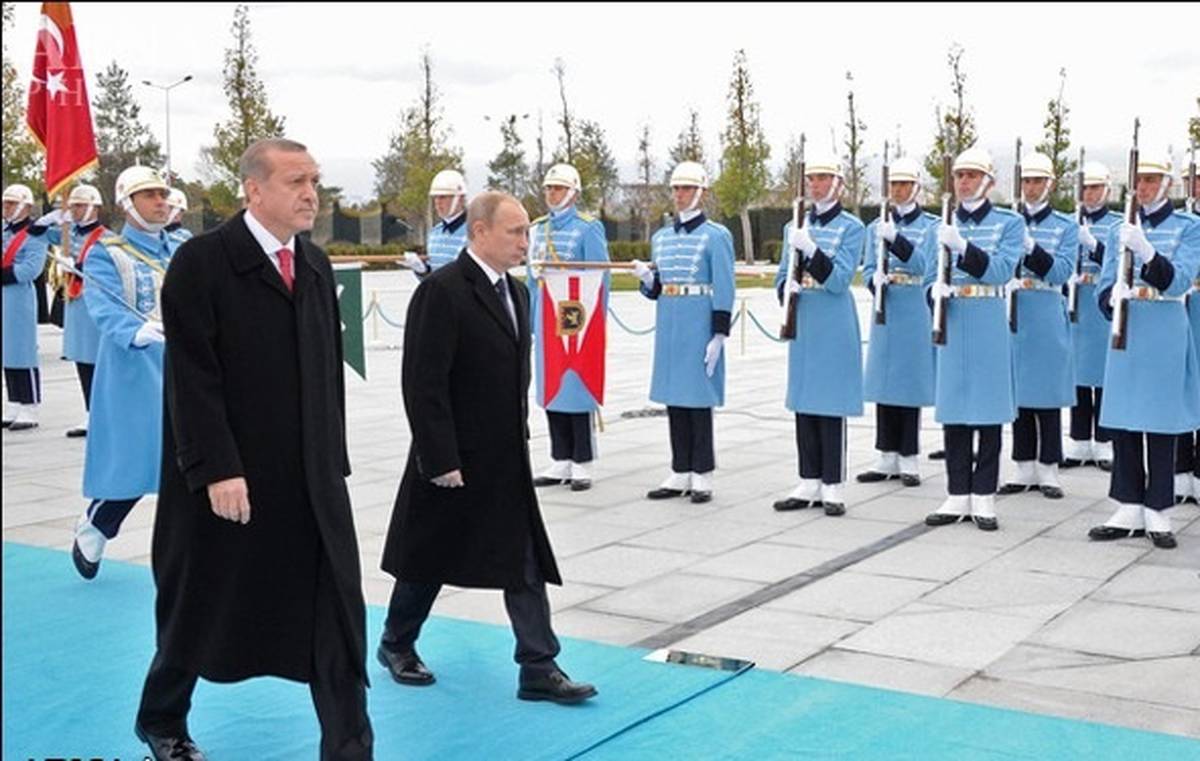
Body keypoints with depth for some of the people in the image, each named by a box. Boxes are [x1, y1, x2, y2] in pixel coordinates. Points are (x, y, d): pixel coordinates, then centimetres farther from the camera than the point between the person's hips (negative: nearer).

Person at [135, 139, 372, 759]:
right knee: (200, 609, 14)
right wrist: (217, 469, -20)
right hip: (227, 478, -5)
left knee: (338, 614, 0)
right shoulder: (202, 262, -10)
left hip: (312, 478, 5)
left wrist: (334, 458, 10)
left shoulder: (317, 265, 9)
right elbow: (192, 375, -16)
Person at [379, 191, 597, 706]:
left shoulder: (514, 292, 9)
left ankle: (539, 669, 10)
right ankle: (396, 645, 33)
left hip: (507, 463, 7)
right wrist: (440, 461, -20)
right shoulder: (441, 291, -17)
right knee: (429, 563, 11)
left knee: (526, 564, 5)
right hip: (453, 464, -7)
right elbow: (423, 384, -20)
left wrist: (519, 439, 14)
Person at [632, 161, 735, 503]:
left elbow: (724, 290, -9)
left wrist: (719, 336, -15)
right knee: (673, 398, 8)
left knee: (699, 398, -1)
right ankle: (680, 473, 16)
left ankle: (702, 476, 7)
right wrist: (646, 278, -5)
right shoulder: (661, 237, 13)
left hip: (699, 327, -6)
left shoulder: (716, 235, -5)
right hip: (669, 327, 6)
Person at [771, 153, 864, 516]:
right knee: (803, 402, 8)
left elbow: (840, 280, -13)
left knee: (831, 404, -2)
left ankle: (832, 487, 5)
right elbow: (782, 275, 14)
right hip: (802, 322, 5)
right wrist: (787, 288, -8)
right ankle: (809, 483, 16)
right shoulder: (796, 226, 12)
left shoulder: (851, 226, -4)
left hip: (834, 325, -5)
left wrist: (811, 249, -25)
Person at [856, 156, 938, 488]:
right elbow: (867, 269, 6)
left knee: (910, 382, 0)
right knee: (884, 382, 6)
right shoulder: (877, 227, 11)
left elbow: (923, 266, -15)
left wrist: (896, 238, -28)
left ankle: (908, 459, 8)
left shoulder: (930, 225, 0)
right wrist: (875, 280, -17)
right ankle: (887, 457, 14)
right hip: (885, 310, 4)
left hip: (915, 314, -3)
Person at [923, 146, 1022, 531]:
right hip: (952, 323, 3)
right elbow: (932, 275, 11)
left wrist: (962, 245, -27)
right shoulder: (945, 226, 11)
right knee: (953, 410, 5)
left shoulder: (1009, 223, 1)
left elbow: (1002, 270, -14)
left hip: (990, 325, -3)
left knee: (989, 410, 1)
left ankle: (984, 498, 9)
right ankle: (958, 497, 14)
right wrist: (936, 289, -13)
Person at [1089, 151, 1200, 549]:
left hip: (1165, 335, -3)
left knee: (1161, 425, 0)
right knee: (1123, 423, 5)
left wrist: (1146, 251, -30)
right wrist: (1114, 296, -17)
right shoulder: (1122, 229, 12)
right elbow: (1106, 286, 7)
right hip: (1126, 332, 4)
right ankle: (1129, 511, 14)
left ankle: (1158, 515, 8)